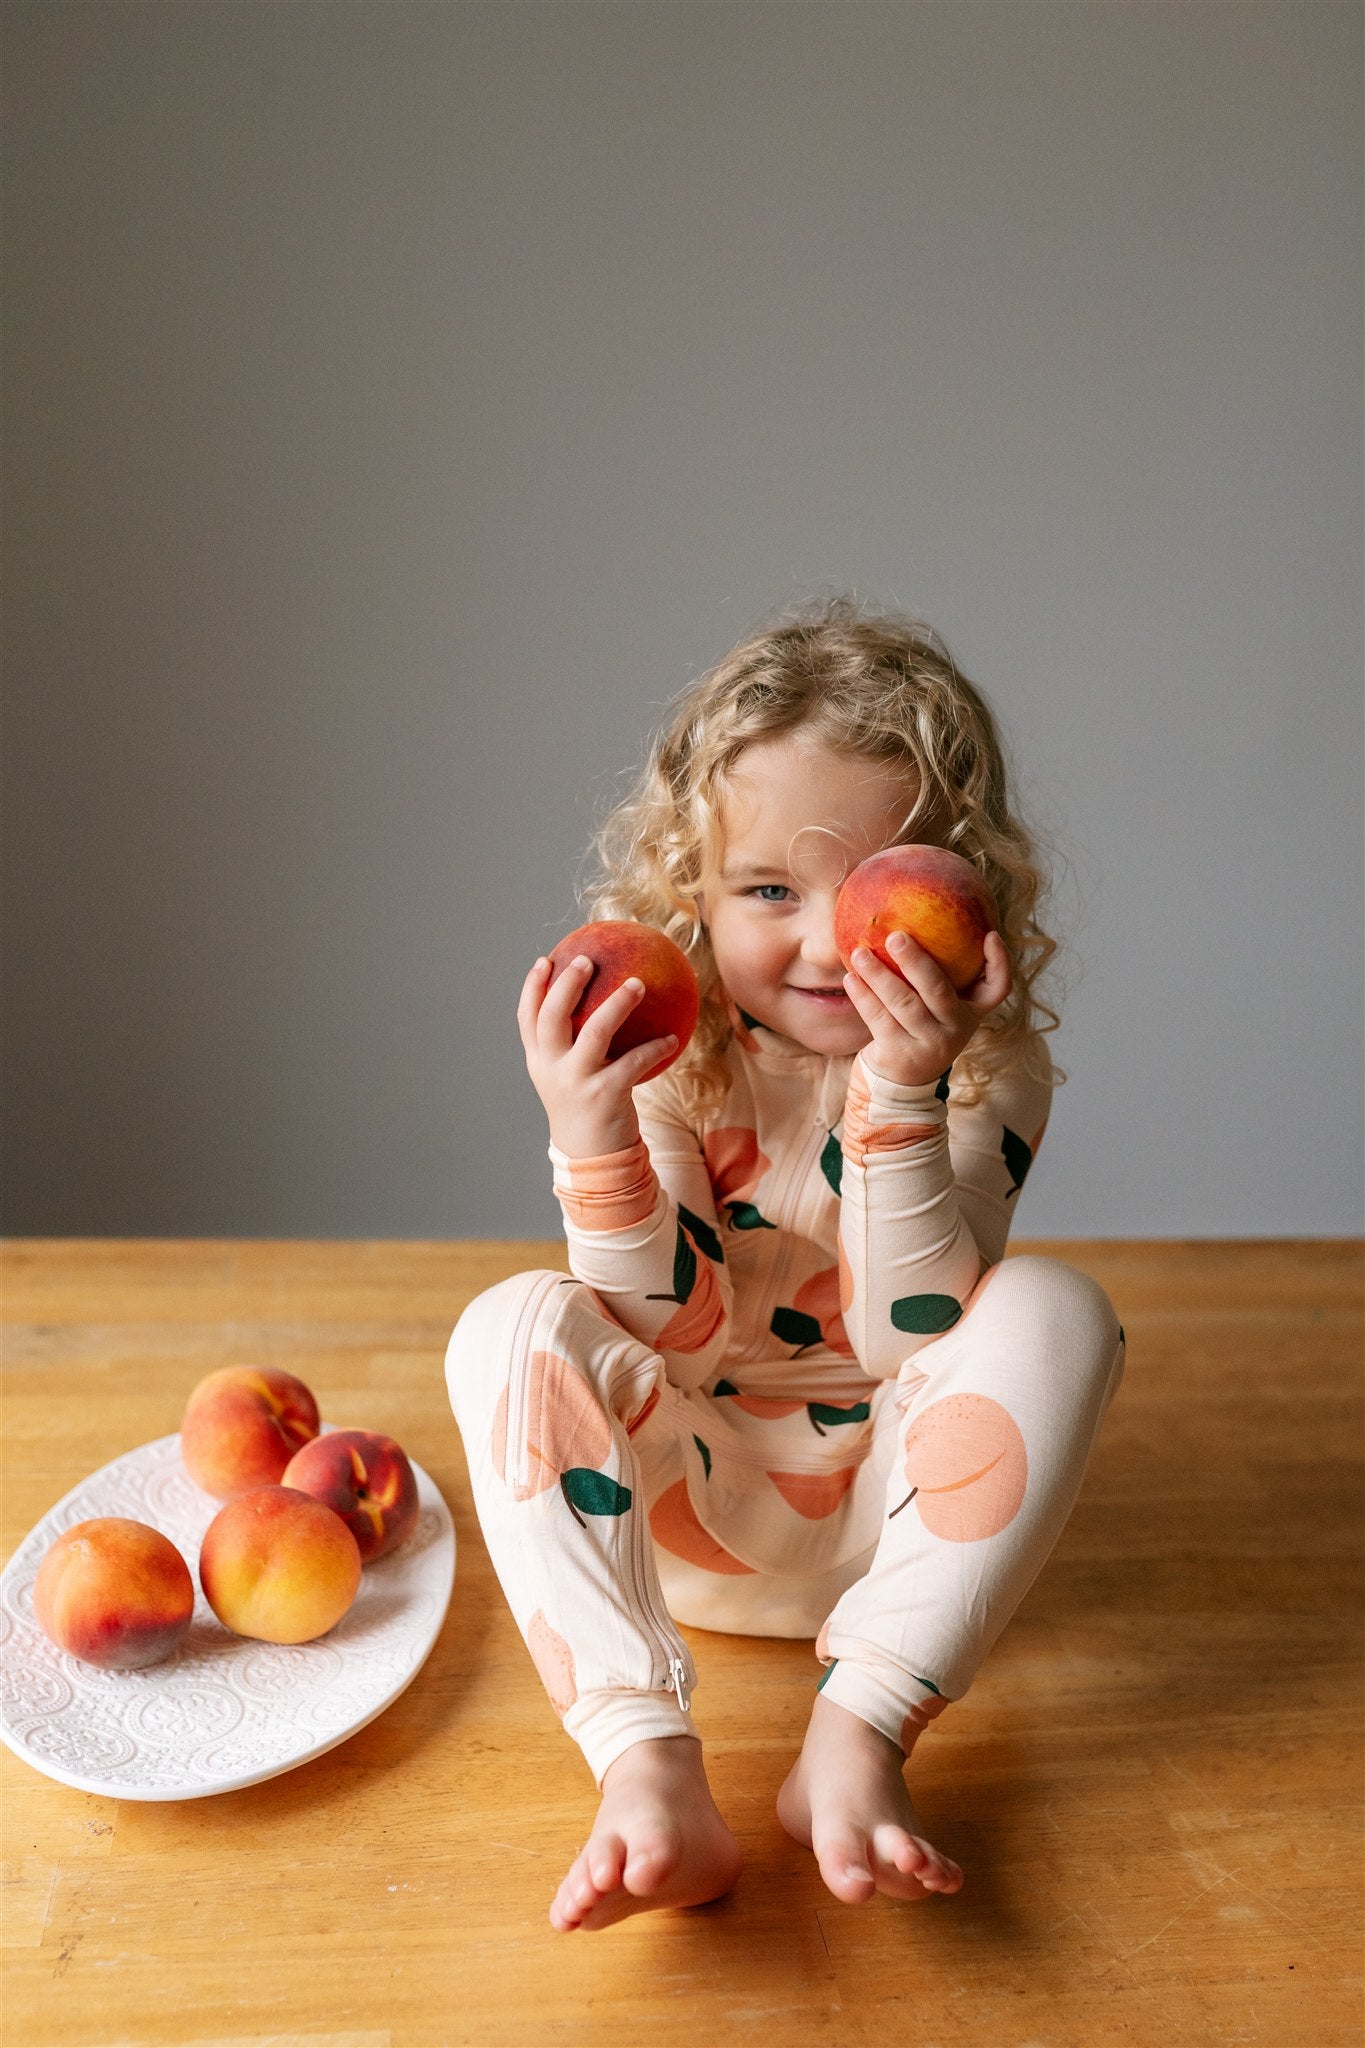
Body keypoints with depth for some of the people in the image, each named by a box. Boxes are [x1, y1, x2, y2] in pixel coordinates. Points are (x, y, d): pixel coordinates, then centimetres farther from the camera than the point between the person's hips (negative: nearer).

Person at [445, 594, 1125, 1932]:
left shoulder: (988, 1066, -12)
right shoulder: (666, 1057, -11)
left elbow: (916, 1340, -22)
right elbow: (670, 1333, -16)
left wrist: (901, 1094, -35)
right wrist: (593, 1140, -33)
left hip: (898, 1501, 0)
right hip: (688, 1509, 1)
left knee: (1055, 1310, -26)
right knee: (515, 1325, -24)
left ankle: (857, 1734, -25)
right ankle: (650, 1770, -33)